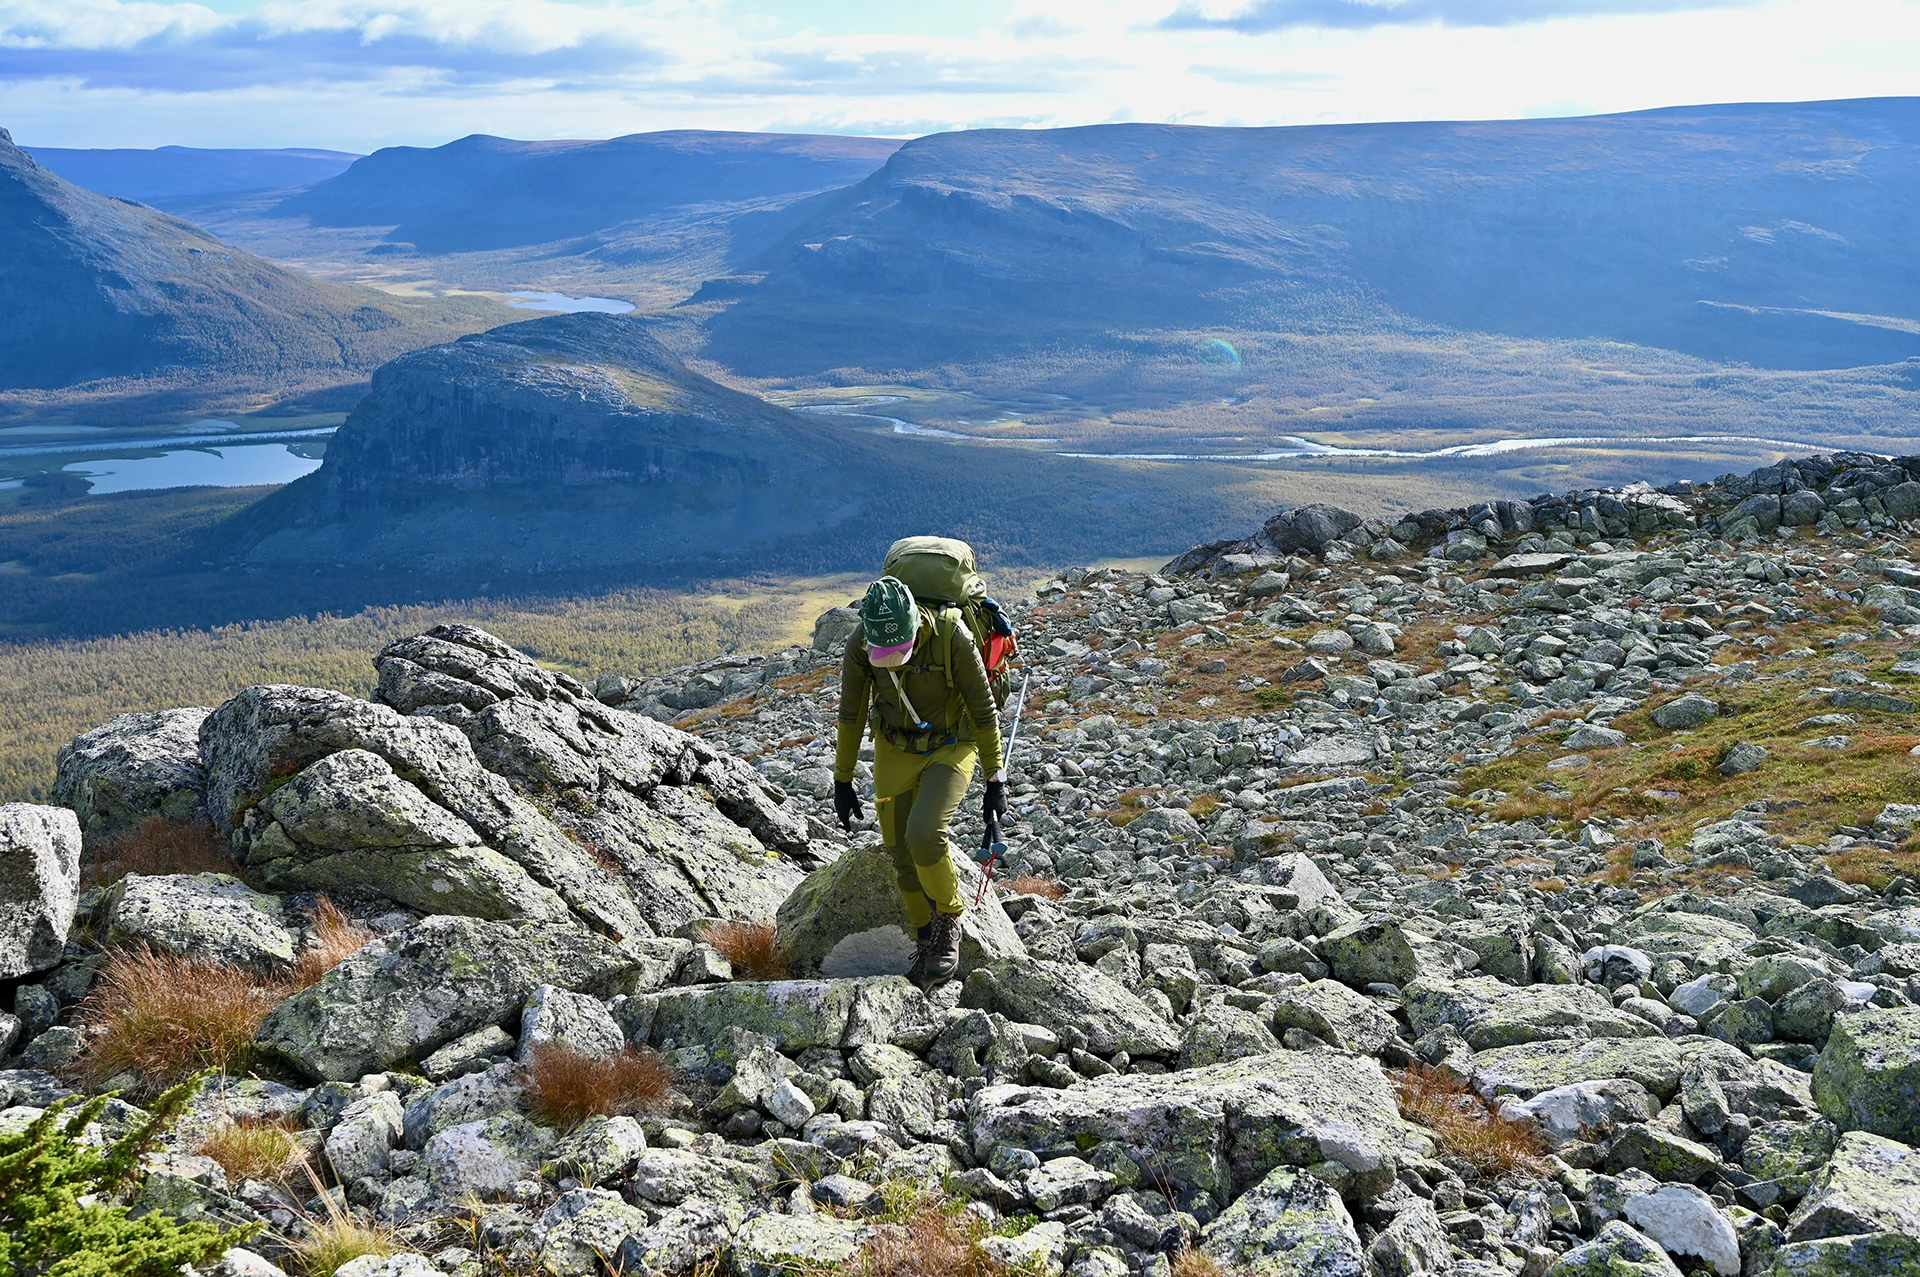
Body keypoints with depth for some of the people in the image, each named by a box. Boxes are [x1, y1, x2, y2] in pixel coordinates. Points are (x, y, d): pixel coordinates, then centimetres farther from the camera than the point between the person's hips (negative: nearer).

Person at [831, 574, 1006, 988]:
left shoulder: (952, 637, -29)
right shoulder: (859, 644, -20)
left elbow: (983, 710, -17)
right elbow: (851, 714, -5)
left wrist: (995, 781, -11)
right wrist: (842, 781, 1)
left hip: (950, 748, -3)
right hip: (894, 750, 4)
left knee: (923, 836, -23)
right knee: (901, 852, 4)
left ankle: (948, 919, 4)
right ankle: (926, 942, 25)